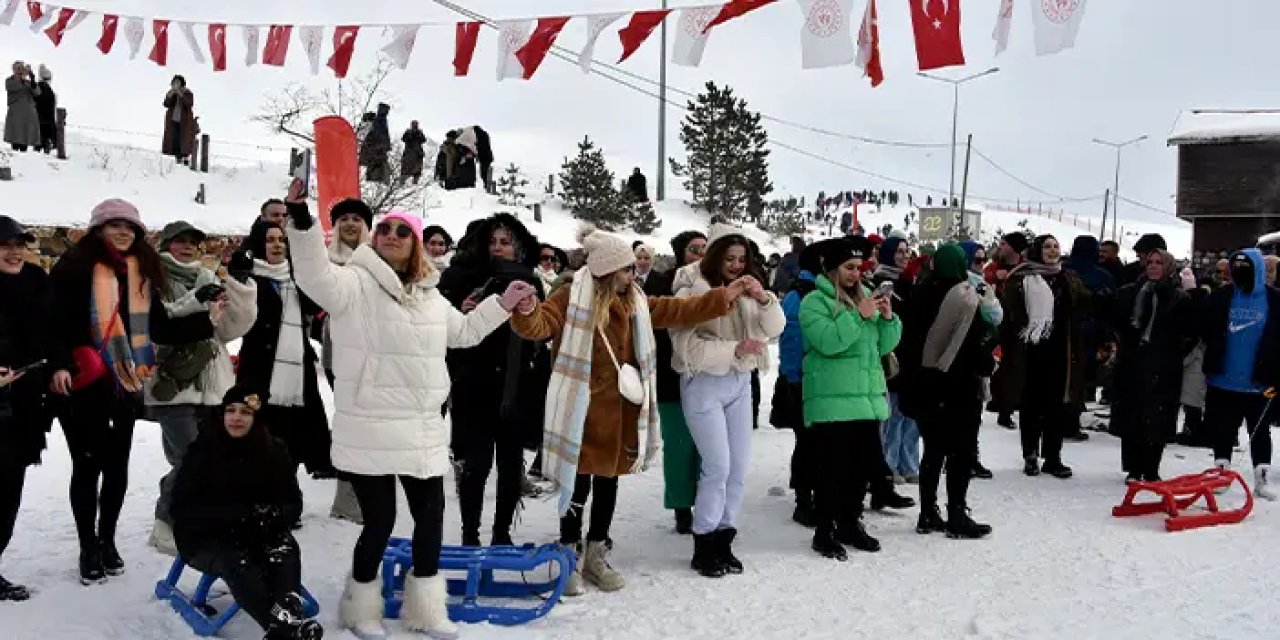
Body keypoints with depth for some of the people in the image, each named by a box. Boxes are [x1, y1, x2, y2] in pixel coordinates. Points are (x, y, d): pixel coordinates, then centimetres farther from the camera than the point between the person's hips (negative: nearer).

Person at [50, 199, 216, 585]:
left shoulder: (143, 272, 8)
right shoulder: (76, 268, -8)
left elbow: (161, 328, 6)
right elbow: (58, 322, -14)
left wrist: (207, 319, -3)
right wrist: (79, 360, -26)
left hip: (125, 383, 5)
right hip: (85, 384, -5)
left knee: (117, 465, 12)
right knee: (88, 465, 3)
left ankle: (107, 540, 27)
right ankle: (88, 546, 17)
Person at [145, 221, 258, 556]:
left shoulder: (211, 280, 17)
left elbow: (235, 325, 6)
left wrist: (241, 285, -8)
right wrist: (193, 302, -22)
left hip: (212, 384, 6)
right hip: (171, 384, -5)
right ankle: (167, 525, 5)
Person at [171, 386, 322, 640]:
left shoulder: (274, 452, 2)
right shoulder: (202, 450, -7)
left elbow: (293, 503, 2)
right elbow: (185, 508, -13)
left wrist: (274, 516, -24)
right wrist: (242, 514, -26)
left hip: (258, 537, 3)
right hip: (206, 538, -3)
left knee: (287, 548, -28)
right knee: (237, 562, -34)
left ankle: (290, 615, -54)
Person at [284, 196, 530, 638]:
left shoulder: (428, 294, 14)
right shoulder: (355, 283, -7)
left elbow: (463, 332, 27)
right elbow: (316, 276, -28)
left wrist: (502, 304, 20)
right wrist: (302, 221, -41)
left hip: (422, 430, 7)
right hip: (370, 432, -7)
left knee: (431, 515, 12)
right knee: (380, 520, -1)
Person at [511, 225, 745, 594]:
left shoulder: (634, 301, 11)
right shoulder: (573, 297, -10)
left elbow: (678, 310, 15)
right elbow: (538, 326, -21)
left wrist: (723, 297, 11)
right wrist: (526, 311, -44)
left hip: (620, 409, 7)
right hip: (584, 409, -6)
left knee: (609, 481, 14)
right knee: (579, 481, 0)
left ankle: (596, 556, 29)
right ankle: (570, 558, 16)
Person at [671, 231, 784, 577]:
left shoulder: (749, 292, 9)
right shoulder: (693, 292, -11)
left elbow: (775, 328, -2)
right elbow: (688, 348, -17)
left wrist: (764, 298, -19)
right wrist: (735, 350, -20)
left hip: (740, 383, 7)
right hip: (704, 384, -6)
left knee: (739, 467, 8)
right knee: (718, 467, -8)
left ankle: (724, 540, 20)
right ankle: (704, 546, 7)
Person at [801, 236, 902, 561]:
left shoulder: (864, 296, 16)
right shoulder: (815, 301, -5)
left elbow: (883, 346, 15)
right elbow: (827, 342, -20)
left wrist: (888, 318, -2)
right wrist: (859, 315, -18)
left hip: (868, 398, 7)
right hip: (832, 401, -7)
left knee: (866, 464, 11)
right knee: (833, 468, -4)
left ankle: (850, 522, 27)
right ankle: (825, 532, 7)